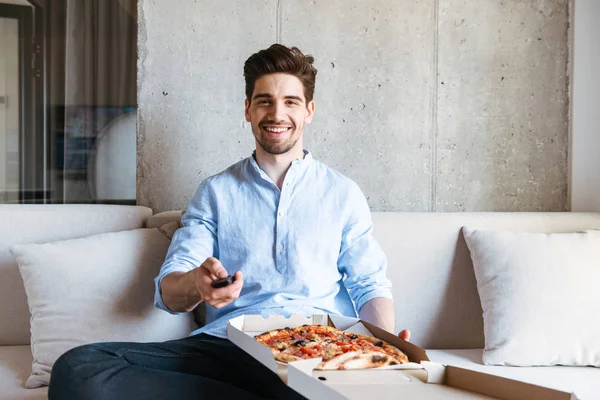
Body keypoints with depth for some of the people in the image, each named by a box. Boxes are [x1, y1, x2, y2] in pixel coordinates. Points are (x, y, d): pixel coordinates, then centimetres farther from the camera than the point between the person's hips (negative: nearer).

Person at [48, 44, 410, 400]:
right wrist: (196, 285, -17)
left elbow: (370, 285, 14)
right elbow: (169, 291, 9)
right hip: (229, 344, 4)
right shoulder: (216, 191, 18)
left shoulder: (343, 193, 17)